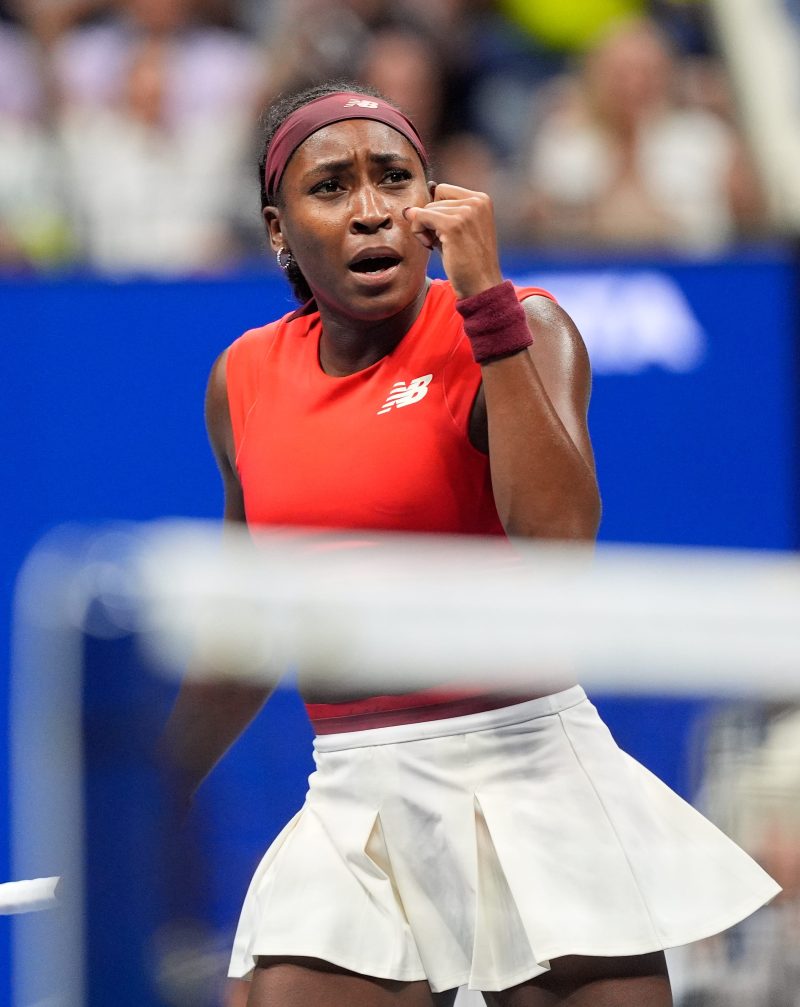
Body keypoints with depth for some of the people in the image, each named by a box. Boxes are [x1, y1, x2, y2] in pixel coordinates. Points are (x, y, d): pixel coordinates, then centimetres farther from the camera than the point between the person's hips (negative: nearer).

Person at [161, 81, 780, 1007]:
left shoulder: (515, 330, -5)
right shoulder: (244, 381, 8)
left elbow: (558, 536, -24)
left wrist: (483, 301, -23)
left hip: (526, 777, -4)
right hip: (351, 807, 4)